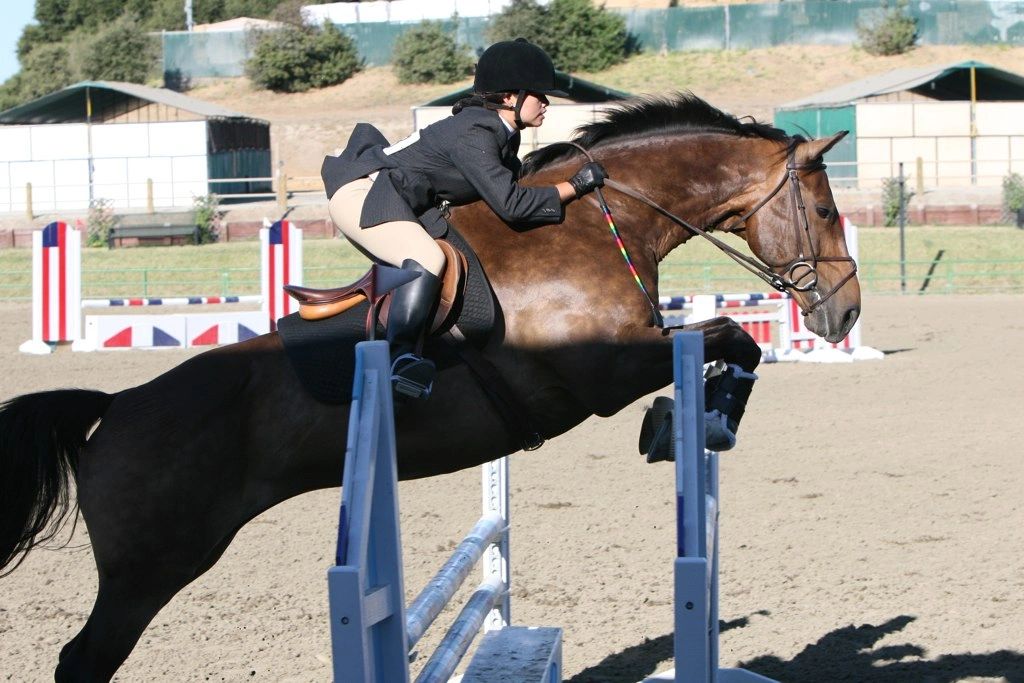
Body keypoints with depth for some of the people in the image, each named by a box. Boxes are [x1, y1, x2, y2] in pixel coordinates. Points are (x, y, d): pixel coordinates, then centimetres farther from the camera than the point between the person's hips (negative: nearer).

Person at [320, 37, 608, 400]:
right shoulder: (472, 134, -22)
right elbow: (510, 203, -28)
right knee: (427, 258, -32)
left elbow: (504, 190, 22)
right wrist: (575, 186, -19)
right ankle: (400, 358, -39)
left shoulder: (503, 135, 8)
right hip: (362, 194, -12)